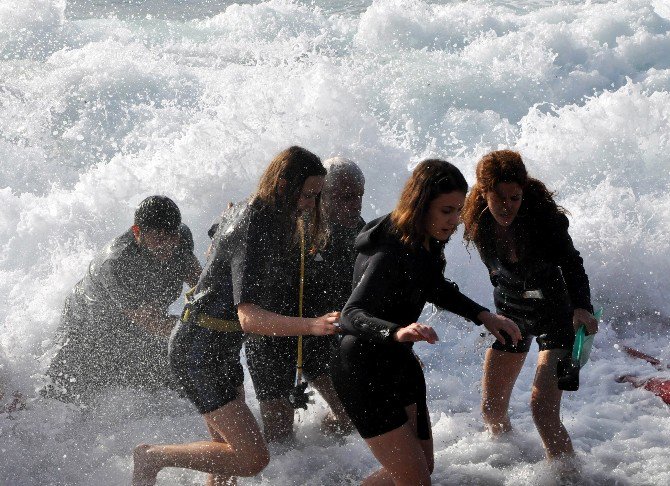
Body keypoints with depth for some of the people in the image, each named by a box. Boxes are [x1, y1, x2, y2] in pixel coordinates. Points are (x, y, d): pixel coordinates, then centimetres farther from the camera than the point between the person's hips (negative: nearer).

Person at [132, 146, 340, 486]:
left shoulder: (247, 212, 4)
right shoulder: (251, 232, -26)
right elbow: (248, 317, -36)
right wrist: (312, 326, -48)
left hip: (221, 347, 10)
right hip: (200, 351, -10)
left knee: (228, 452, 18)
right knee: (252, 459, -14)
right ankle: (153, 458, -1)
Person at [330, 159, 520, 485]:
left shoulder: (425, 243, -1)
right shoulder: (392, 253, -28)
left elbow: (435, 289, 19)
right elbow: (351, 316, -38)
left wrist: (484, 316, 7)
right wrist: (397, 332, -57)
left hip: (398, 362, 9)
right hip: (364, 373, -9)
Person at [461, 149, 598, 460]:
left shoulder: (542, 216, -25)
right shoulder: (478, 223, -11)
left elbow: (571, 264, -36)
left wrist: (581, 307, -53)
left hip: (556, 314, -5)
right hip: (511, 312, 5)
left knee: (542, 406, -21)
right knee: (492, 411, 9)